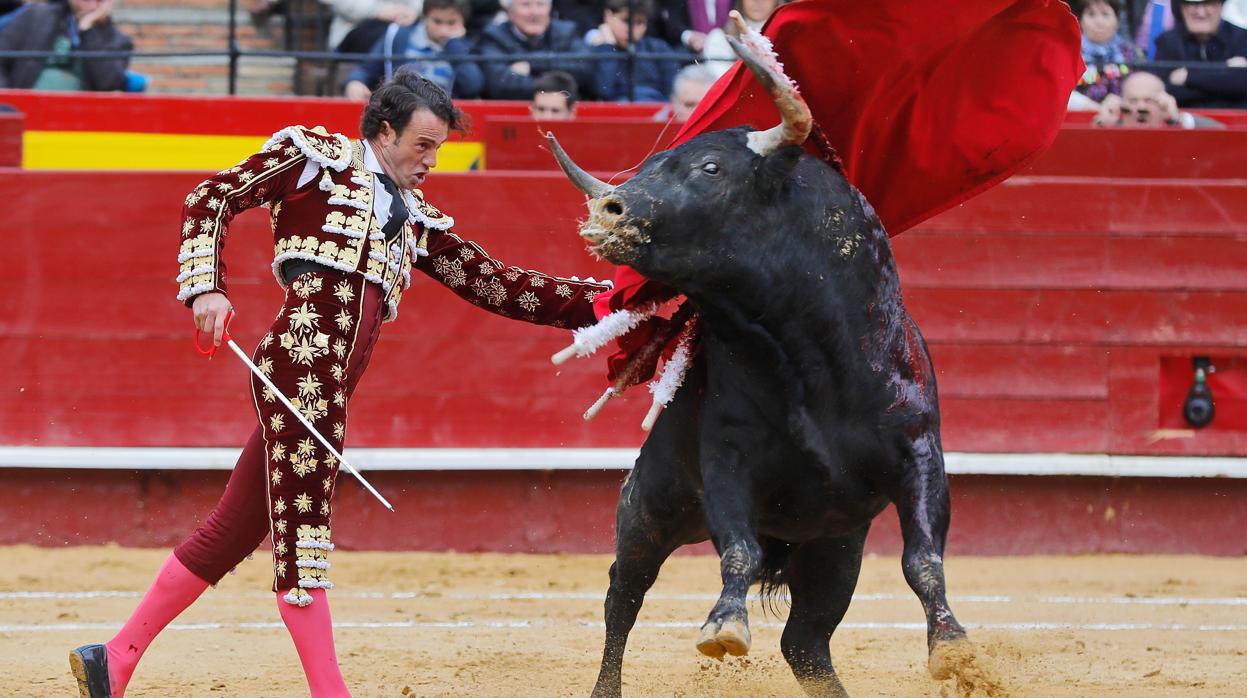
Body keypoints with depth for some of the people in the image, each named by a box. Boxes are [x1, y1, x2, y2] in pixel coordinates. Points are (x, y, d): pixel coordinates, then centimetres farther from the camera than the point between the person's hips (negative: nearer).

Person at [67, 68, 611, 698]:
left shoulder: (416, 221, 26)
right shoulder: (314, 156, 7)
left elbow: (496, 285, 24)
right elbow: (212, 199, 3)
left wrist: (593, 299, 16)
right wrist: (206, 287, -11)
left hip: (328, 390, 8)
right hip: (301, 358, -8)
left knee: (233, 531, 7)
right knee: (301, 529, -9)